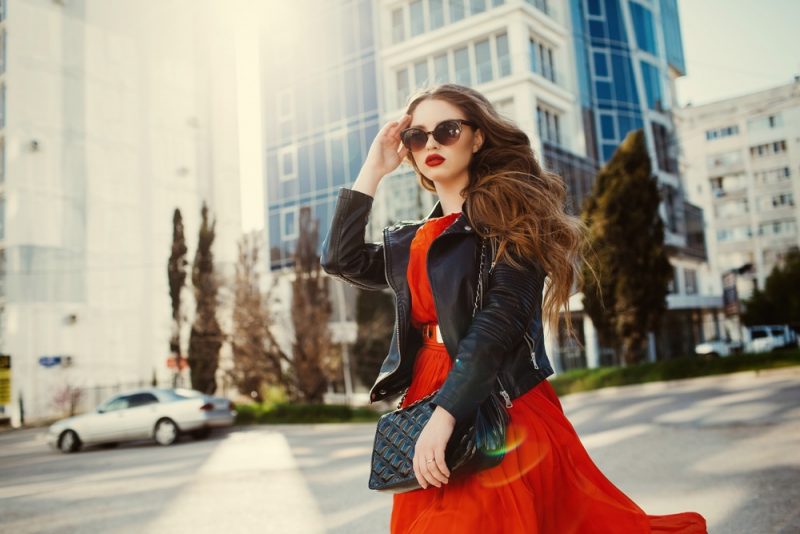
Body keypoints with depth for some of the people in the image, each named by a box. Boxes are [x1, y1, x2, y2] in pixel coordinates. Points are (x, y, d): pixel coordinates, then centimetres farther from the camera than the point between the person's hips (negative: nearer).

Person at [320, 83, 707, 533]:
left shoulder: (508, 212, -2)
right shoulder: (410, 241, 17)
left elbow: (501, 318, -14)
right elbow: (341, 259, 6)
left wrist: (445, 414, -23)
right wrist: (373, 170, 9)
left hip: (499, 408, -5)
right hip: (423, 403, 6)